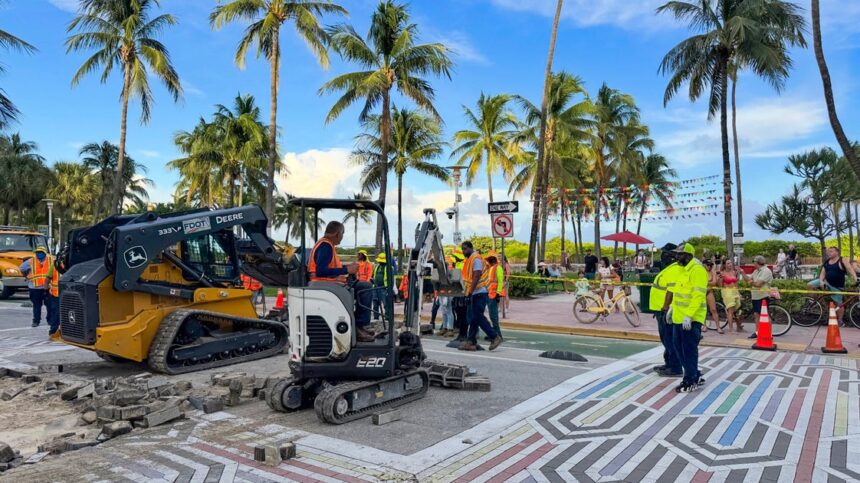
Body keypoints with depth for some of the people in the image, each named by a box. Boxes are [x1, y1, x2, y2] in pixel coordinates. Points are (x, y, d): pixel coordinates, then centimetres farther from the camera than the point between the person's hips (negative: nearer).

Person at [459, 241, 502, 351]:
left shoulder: (476, 258, -12)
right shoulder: (470, 259, 18)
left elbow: (476, 276, -20)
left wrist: (470, 291, -24)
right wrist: (469, 292, 19)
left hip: (480, 292, -10)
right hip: (475, 293, 10)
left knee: (478, 317, -9)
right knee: (473, 318, 8)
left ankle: (495, 337, -2)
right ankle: (471, 342, 10)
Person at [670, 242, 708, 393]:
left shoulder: (697, 270, -16)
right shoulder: (682, 269, 15)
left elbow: (698, 295, -22)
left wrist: (688, 315, -26)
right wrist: (673, 308, 20)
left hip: (691, 318, -10)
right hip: (679, 317, 10)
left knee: (689, 349, 0)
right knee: (678, 346, 15)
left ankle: (691, 381, 12)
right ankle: (695, 375, 29)